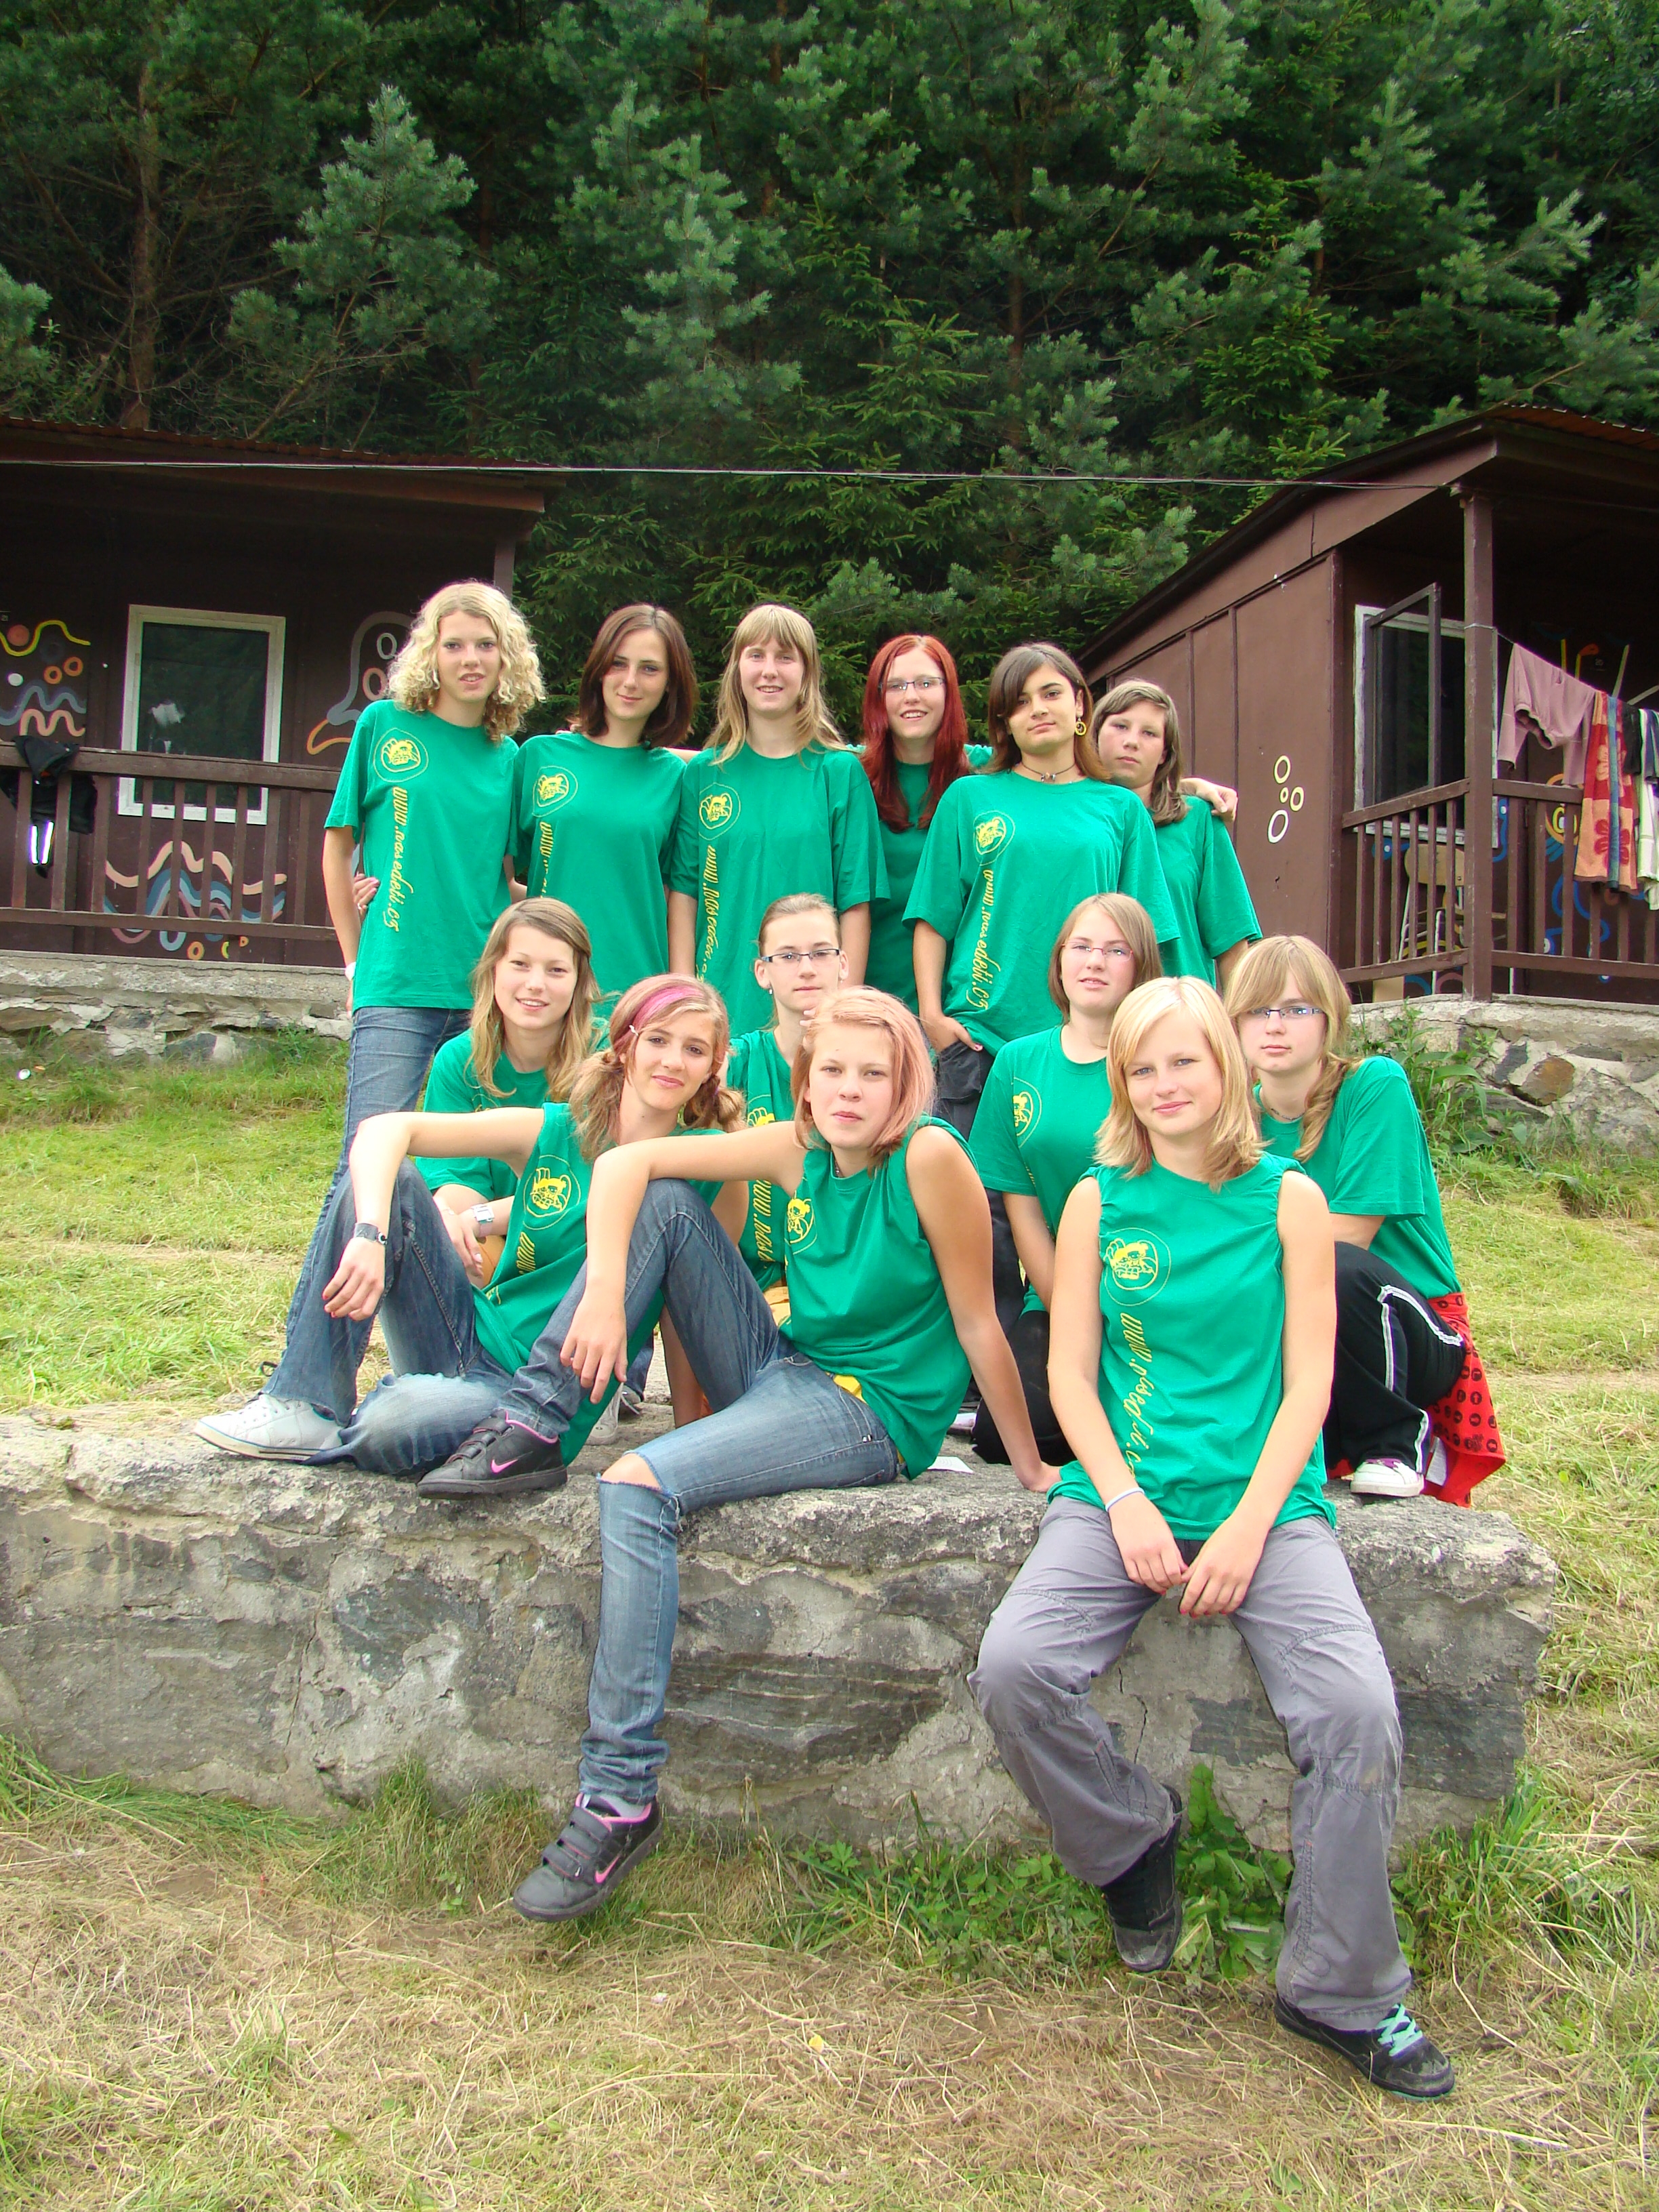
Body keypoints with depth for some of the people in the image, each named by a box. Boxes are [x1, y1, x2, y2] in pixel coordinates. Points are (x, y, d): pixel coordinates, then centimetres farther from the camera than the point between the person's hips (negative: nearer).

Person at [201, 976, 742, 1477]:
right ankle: (310, 1409, -13)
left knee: (393, 1424, -34)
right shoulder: (551, 1131, -1)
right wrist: (371, 1235, -27)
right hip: (473, 1337, 3)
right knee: (383, 1180, -16)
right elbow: (384, 1129, -10)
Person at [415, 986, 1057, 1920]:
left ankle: (623, 1798, -21)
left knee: (638, 1487, -27)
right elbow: (626, 1162, -3)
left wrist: (1031, 1465, -6)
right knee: (664, 1203, -4)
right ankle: (534, 1424, -4)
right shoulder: (800, 1147, 0)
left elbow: (979, 1325, -13)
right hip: (785, 1373, 7)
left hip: (873, 1414, -7)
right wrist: (605, 1293, -18)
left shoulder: (930, 1156, -18)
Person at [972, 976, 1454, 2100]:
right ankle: (1135, 1839, 10)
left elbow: (1308, 1381, 0)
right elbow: (1071, 1372, 4)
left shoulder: (1290, 1199, 3)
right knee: (1012, 1667, -22)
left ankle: (1343, 1990, 1)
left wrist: (1249, 1522, -11)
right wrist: (1125, 1502, -10)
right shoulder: (1098, 1202, 6)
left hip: (1267, 1499, -1)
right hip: (1121, 1491, 1)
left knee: (1358, 1707, -23)